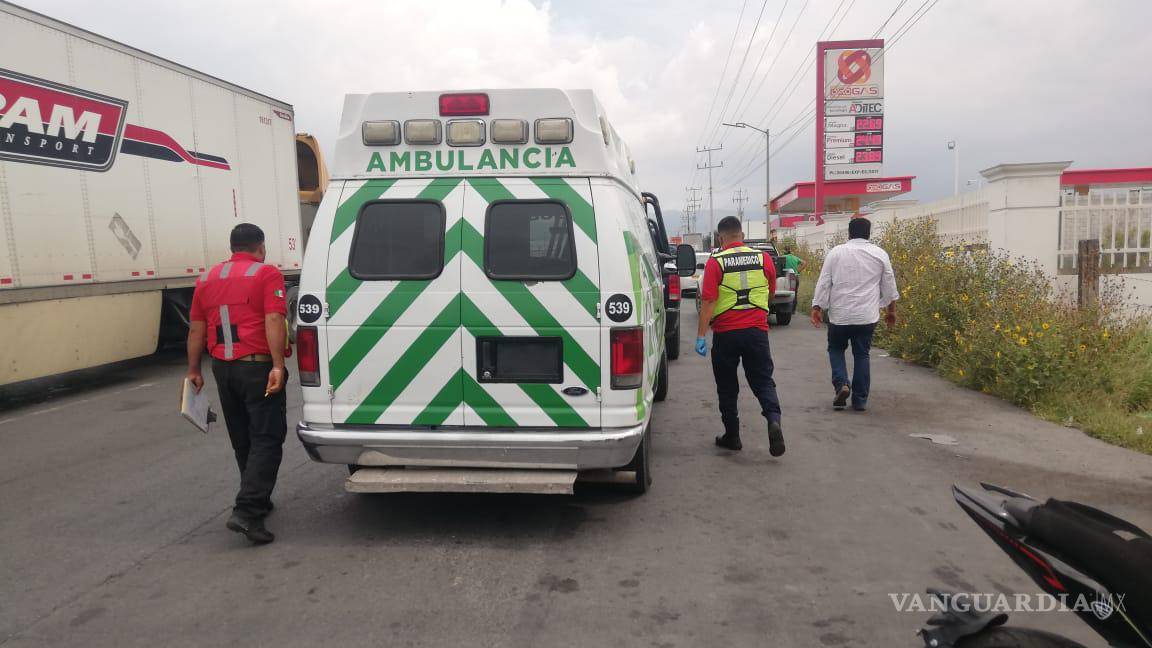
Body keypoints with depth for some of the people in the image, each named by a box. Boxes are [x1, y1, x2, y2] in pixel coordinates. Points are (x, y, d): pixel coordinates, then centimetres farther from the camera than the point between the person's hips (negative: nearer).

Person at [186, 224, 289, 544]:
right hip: (257, 367, -6)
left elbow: (196, 329, 12)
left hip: (223, 369, 6)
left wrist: (194, 370, 18)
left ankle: (258, 501, 31)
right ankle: (246, 512, -13)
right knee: (266, 440, -3)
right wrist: (278, 366, -22)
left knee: (242, 440, 18)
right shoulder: (267, 274, -5)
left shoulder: (207, 278, 13)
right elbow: (273, 320, -18)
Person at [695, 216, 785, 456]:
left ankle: (732, 435, 19)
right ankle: (774, 420, -13)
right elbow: (771, 294, 16)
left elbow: (708, 301, -14)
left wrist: (701, 335, -13)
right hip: (757, 330, 2)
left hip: (726, 333, -2)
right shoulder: (764, 258, 3)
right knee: (763, 381, 10)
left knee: (727, 387, 12)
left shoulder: (715, 262, -8)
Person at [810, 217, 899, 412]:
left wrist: (817, 307, 3)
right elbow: (889, 285, 10)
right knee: (861, 354, 11)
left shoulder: (835, 252, -1)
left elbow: (824, 282, -2)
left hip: (839, 314, -1)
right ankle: (860, 400, 12)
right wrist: (891, 310, 21)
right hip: (867, 315, 1)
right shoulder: (880, 254, 3)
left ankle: (841, 384, -4)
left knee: (836, 349, 18)